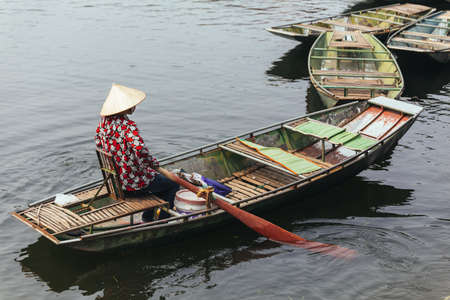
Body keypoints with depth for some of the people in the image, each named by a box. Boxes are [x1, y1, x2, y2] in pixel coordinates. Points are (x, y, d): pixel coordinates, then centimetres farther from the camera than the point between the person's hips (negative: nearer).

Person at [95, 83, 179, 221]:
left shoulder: (105, 121, -2)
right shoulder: (128, 126, -26)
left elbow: (98, 142, 15)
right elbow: (140, 150, -38)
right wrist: (155, 164, -20)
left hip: (115, 181, 8)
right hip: (134, 185, -8)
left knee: (159, 178, 32)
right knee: (173, 185, 13)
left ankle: (147, 219, 34)